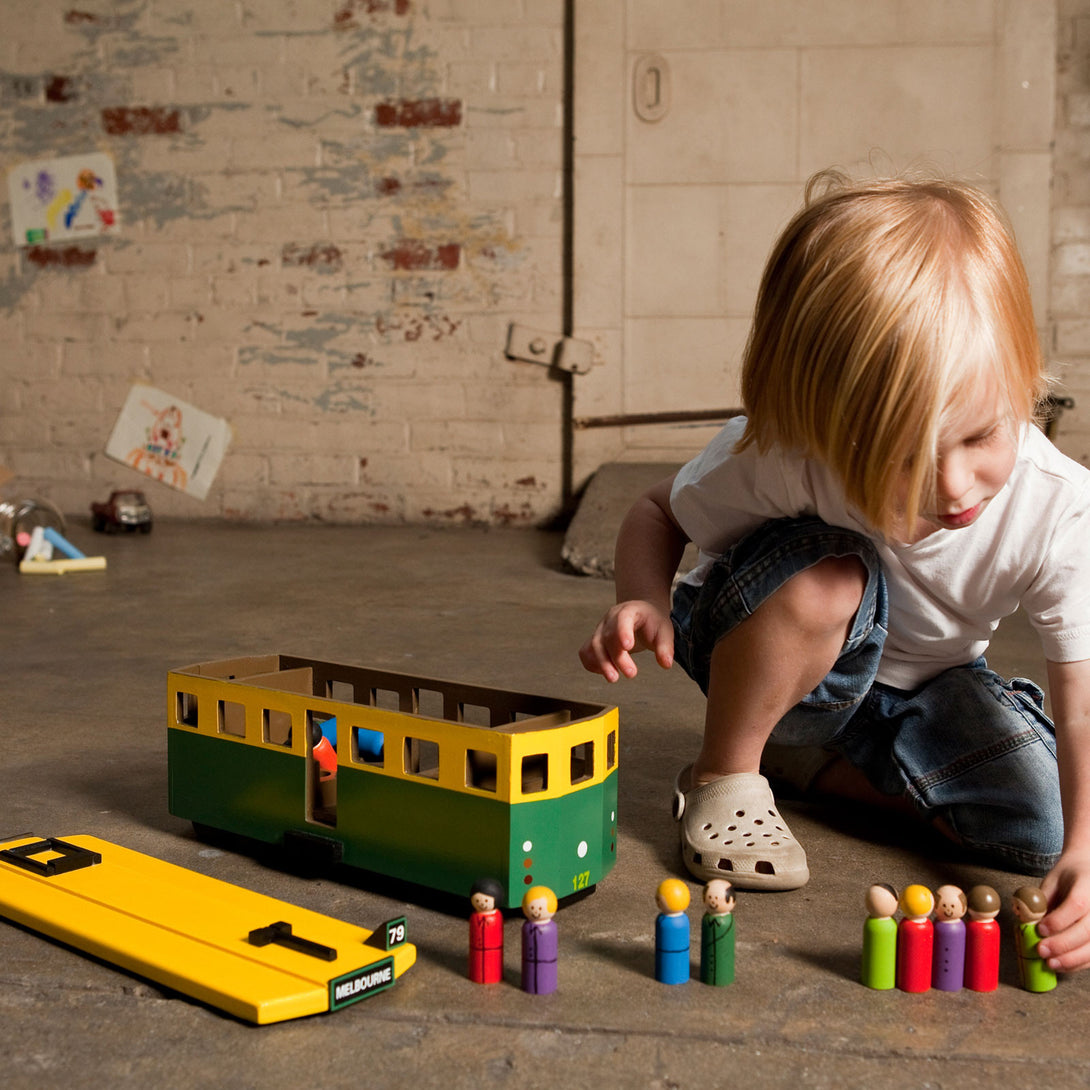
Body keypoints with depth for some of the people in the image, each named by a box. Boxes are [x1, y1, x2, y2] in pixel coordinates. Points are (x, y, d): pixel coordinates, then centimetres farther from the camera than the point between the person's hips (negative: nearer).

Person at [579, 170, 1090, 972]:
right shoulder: (774, 461, -33)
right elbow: (659, 512, -13)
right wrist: (644, 602, -35)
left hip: (925, 693, 4)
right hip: (777, 667, -3)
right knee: (821, 578, -38)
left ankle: (809, 759, 1)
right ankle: (725, 777, -13)